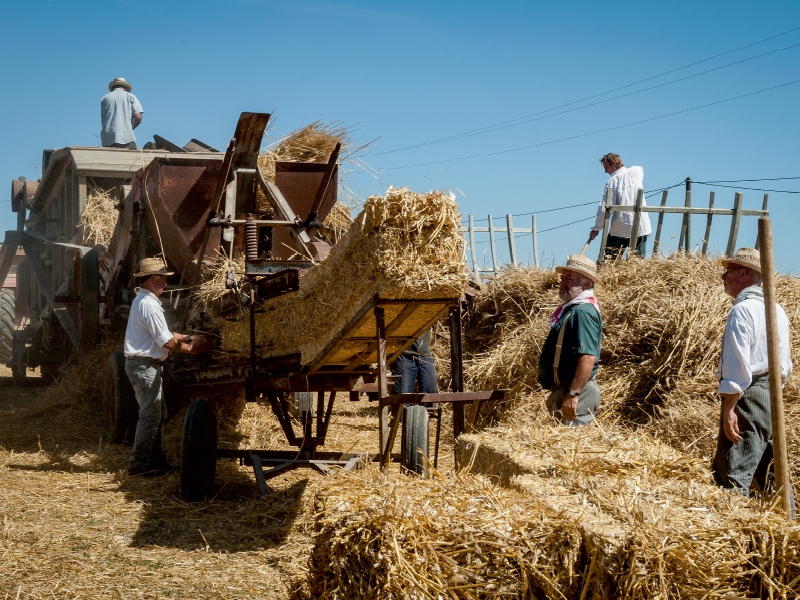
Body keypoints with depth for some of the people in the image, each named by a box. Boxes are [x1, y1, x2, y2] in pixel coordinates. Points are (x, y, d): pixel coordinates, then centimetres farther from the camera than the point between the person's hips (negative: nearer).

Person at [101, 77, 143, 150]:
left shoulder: (105, 98, 16)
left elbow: (102, 120, 15)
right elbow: (138, 117, -1)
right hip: (126, 138, -2)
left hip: (107, 139, 2)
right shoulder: (130, 96, 10)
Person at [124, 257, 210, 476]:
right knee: (150, 414, -9)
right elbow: (167, 342, -17)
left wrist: (189, 338, 15)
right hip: (144, 365, -11)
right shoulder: (149, 304, -17)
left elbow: (163, 333, 22)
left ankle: (156, 459, 18)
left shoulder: (143, 300, 16)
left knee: (158, 413, 14)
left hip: (147, 365, 11)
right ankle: (138, 463, -6)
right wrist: (191, 349, -4)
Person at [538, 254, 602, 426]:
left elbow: (588, 357, -27)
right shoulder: (571, 309, 17)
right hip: (562, 390, 11)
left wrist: (573, 394, -30)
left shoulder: (583, 312, -16)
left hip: (576, 392, -11)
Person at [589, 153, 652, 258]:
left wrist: (596, 228, -3)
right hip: (641, 228, 4)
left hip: (620, 229, -4)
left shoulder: (613, 180, -7)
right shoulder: (637, 171, 6)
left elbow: (605, 207, -10)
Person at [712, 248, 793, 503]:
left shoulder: (742, 310, -14)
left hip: (747, 396, -9)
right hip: (772, 394, 9)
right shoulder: (776, 309, 14)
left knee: (732, 474, -9)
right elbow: (784, 365, 17)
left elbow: (737, 365, -20)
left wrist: (729, 408, -19)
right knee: (769, 471, 15)